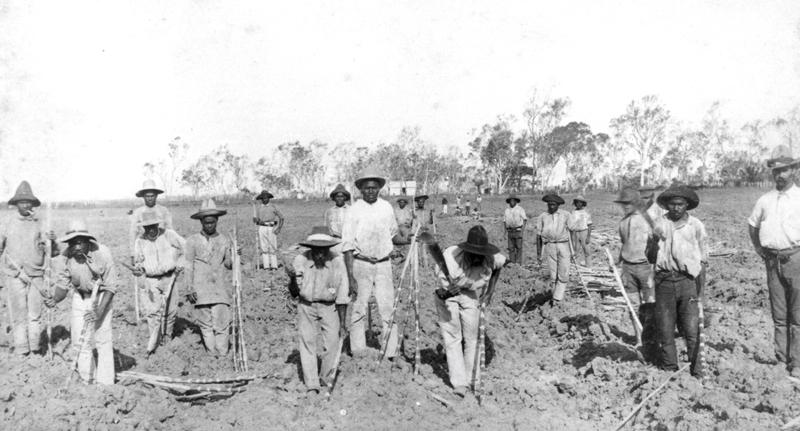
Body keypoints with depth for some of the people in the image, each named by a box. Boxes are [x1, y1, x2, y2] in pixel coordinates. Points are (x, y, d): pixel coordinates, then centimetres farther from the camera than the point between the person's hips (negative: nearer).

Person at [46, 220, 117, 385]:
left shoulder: (102, 253, -25)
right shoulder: (64, 258, -17)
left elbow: (111, 285, -20)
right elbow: (62, 285, -7)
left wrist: (100, 309, -28)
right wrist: (54, 300, -25)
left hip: (102, 297, -3)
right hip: (80, 297, 3)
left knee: (103, 340, -6)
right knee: (80, 340, 4)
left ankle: (105, 384, 6)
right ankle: (88, 381, 23)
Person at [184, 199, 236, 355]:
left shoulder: (225, 240, 10)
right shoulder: (193, 241, 5)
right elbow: (188, 267, 4)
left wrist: (234, 256, -8)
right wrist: (189, 290, -2)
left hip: (220, 288, 1)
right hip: (201, 289, -1)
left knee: (221, 323, -7)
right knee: (206, 323, 3)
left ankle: (222, 355, 0)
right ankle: (212, 354, 14)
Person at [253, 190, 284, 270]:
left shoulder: (273, 207, 7)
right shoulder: (259, 208, 12)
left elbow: (281, 217, 8)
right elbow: (257, 220, 14)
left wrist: (279, 228, 0)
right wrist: (255, 220, -10)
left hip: (272, 228, -1)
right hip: (262, 228, 2)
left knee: (273, 248, -4)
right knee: (264, 248, -1)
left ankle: (274, 266, -1)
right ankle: (266, 266, 2)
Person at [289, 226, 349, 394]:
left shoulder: (337, 262, -14)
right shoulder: (300, 261, -13)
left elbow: (342, 296, -7)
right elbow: (294, 294, -2)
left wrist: (342, 323, -6)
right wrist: (293, 280, -22)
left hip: (329, 306, -1)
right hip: (306, 306, 1)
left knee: (333, 340, -13)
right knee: (306, 339, -11)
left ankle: (326, 379, 8)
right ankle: (311, 384, -4)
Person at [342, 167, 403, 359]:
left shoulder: (387, 207, 5)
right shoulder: (355, 210, -6)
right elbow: (347, 246, -7)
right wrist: (350, 277, -12)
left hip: (383, 264, 3)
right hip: (361, 264, -2)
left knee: (388, 308, 1)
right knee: (359, 309, 3)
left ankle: (391, 351, 10)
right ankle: (358, 352, 15)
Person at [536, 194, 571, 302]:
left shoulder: (566, 215, 1)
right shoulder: (542, 217, 1)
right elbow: (538, 236, 5)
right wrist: (538, 254, 3)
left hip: (563, 246, 0)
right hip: (549, 246, 0)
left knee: (564, 274, -6)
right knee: (553, 275, 2)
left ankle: (557, 298, 0)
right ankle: (555, 293, 17)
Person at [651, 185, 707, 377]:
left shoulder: (696, 226, 2)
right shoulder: (659, 224, 5)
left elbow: (702, 260, 5)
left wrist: (701, 289, 0)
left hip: (688, 280, -1)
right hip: (664, 280, 2)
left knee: (692, 330, -2)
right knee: (665, 329, 5)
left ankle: (697, 372, 9)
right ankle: (669, 369, 18)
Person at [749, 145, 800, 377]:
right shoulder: (765, 200, 10)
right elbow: (752, 224, 23)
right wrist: (759, 248, 14)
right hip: (773, 261, 4)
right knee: (778, 313, 11)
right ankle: (781, 357, 19)